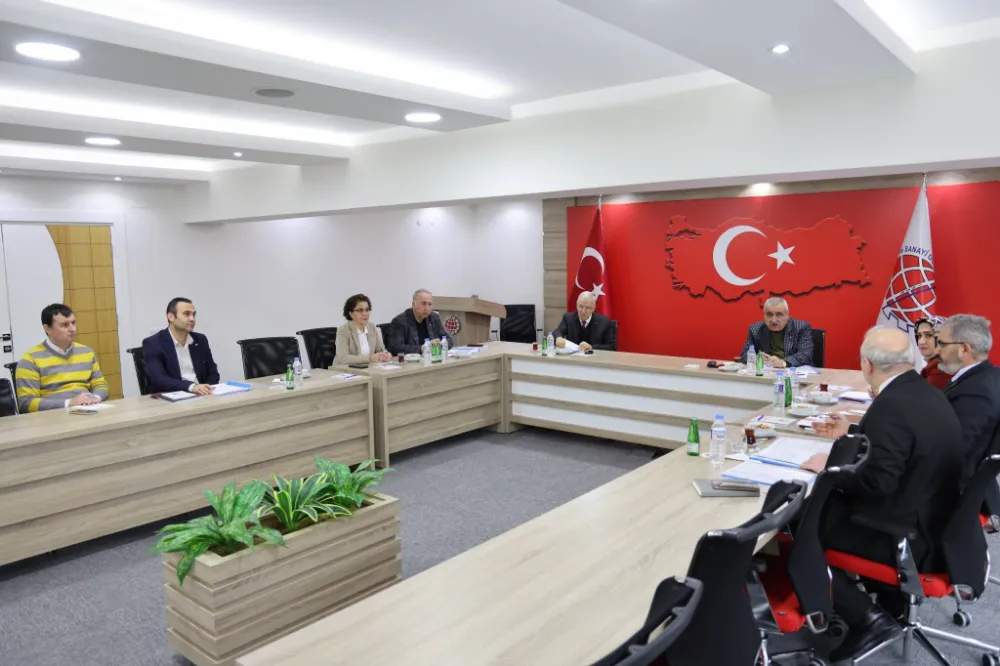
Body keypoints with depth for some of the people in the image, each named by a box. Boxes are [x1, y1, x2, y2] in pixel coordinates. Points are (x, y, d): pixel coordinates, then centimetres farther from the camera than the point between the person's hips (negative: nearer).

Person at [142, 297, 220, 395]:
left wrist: (206, 389, -10)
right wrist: (191, 386, -30)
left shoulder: (201, 340, 11)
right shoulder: (153, 343, -3)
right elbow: (158, 379, -15)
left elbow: (213, 373, 12)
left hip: (200, 396, 4)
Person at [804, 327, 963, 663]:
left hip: (905, 535, -9)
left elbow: (878, 480, -30)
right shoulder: (926, 393, 5)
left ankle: (868, 618, -1)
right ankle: (884, 597, 21)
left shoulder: (891, 404, -25)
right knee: (821, 504, 19)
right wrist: (850, 433, 25)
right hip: (930, 517, 10)